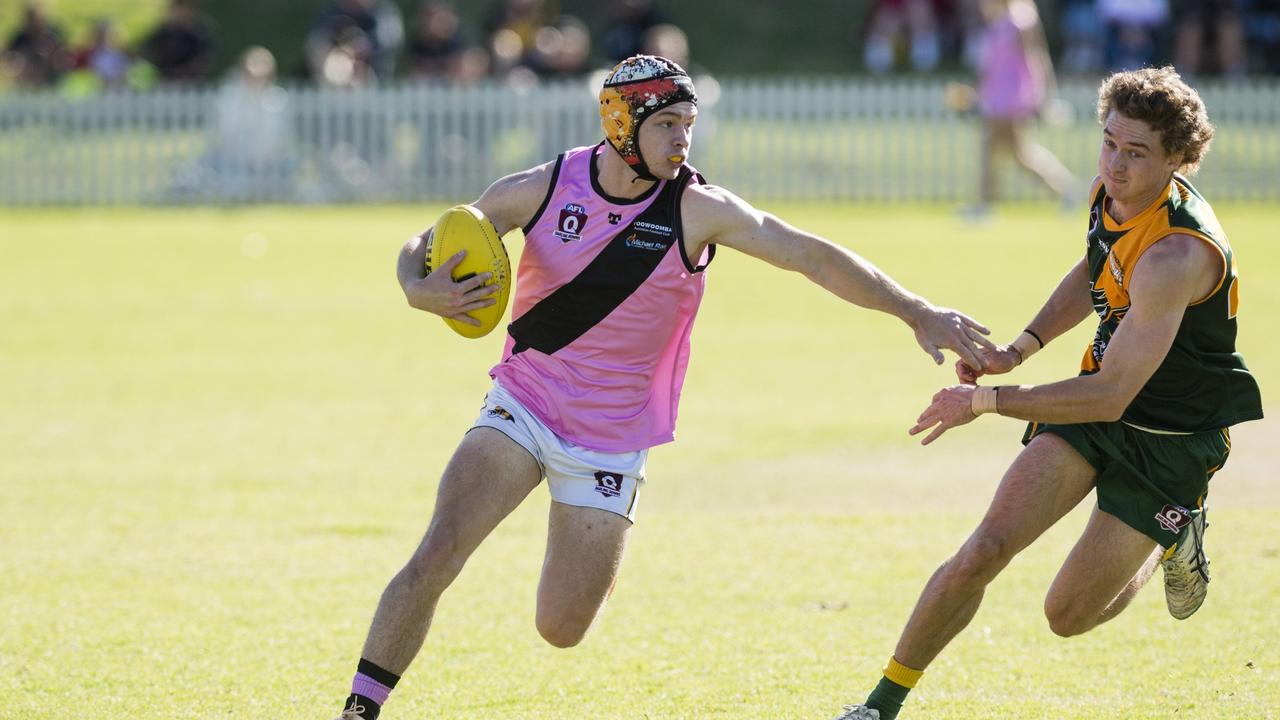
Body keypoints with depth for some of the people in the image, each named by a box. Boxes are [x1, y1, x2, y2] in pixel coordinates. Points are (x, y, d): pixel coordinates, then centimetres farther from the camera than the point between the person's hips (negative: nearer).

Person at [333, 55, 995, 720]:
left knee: (562, 630, -1)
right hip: (521, 410, 0)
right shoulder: (541, 190, -8)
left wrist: (917, 314, -18)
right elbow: (420, 248, -1)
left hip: (612, 441, 0)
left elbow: (812, 256, -11)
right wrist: (419, 290, -25)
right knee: (434, 559, -20)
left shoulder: (698, 210, -11)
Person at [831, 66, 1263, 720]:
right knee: (984, 550, -12)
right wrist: (1021, 347, 3)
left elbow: (1109, 396, -30)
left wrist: (985, 401, -23)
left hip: (1174, 442, -6)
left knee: (1069, 616, 2)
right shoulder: (1109, 192, -7)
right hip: (1100, 395, 6)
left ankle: (1174, 537, 30)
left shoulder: (1175, 255, -33)